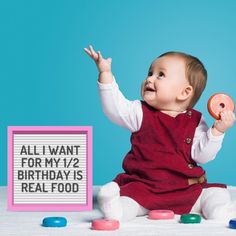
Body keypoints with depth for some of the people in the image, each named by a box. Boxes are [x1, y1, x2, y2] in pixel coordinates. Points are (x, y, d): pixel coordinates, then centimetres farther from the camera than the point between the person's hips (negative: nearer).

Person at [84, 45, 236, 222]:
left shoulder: (195, 121, 4)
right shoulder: (141, 113, 6)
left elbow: (202, 155, -3)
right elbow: (115, 107, -9)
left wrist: (218, 130, -15)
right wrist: (105, 74, -16)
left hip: (186, 188, 2)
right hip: (144, 186, -1)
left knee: (215, 192, -16)